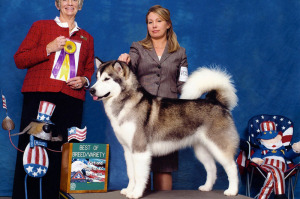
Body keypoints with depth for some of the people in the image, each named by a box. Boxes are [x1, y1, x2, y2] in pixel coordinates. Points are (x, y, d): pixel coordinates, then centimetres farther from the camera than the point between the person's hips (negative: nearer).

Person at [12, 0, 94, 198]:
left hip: (72, 99, 2)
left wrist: (84, 80, 4)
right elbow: (19, 60, 7)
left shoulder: (87, 38, 23)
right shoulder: (41, 26, 15)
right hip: (39, 95, -2)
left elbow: (89, 69, 26)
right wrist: (48, 48, -5)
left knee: (62, 154, -5)